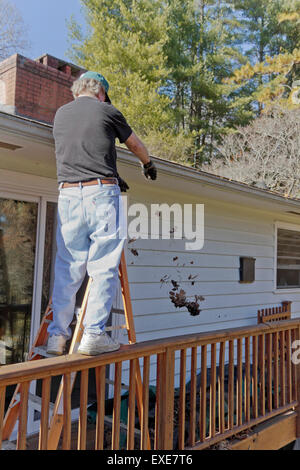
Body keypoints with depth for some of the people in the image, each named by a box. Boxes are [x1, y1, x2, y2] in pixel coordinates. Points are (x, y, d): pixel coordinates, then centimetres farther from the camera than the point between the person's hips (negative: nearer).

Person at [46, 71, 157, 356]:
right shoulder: (107, 111, 9)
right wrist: (148, 164, 44)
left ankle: (57, 335, 11)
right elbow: (136, 146, 23)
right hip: (101, 193, -4)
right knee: (104, 267, 0)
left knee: (67, 268, 8)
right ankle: (94, 335, 0)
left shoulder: (60, 114, 20)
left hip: (68, 194, 4)